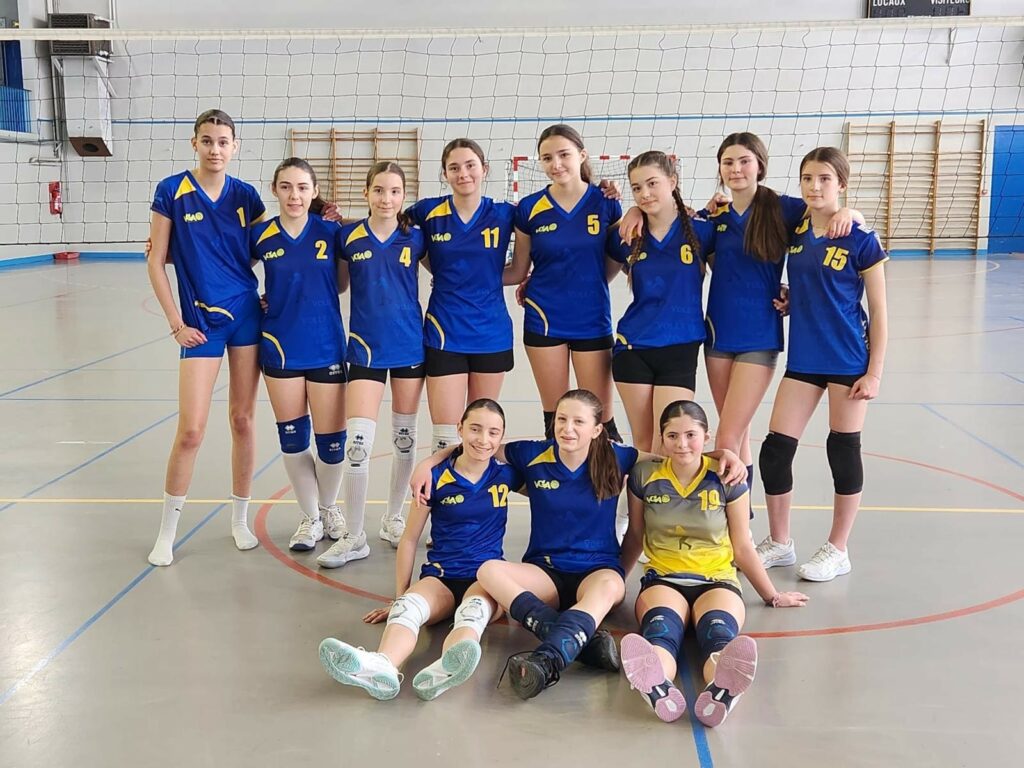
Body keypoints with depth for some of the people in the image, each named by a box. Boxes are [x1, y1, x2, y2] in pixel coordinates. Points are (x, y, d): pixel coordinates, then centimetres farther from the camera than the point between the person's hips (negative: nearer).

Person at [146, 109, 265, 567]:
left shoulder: (245, 195, 3)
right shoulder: (171, 191, -4)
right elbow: (156, 262, -2)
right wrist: (176, 323, -6)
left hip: (247, 314, 3)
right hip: (201, 320, -2)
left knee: (243, 420, 8)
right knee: (191, 430, -5)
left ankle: (240, 520, 23)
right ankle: (167, 531, 14)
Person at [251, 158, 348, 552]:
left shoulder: (331, 232, -6)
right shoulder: (261, 236, -3)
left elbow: (341, 285, 5)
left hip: (326, 348, -1)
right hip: (280, 348, 1)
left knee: (331, 440, 5)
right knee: (292, 439, 8)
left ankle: (329, 508, 33)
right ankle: (310, 517, 27)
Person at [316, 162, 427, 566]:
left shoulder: (415, 237, -1)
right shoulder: (348, 237, -2)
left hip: (410, 344, 1)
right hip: (366, 347, -1)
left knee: (405, 438, 11)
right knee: (358, 443, -8)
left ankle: (393, 518, 30)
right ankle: (353, 537, 5)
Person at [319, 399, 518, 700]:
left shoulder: (506, 473, 4)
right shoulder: (437, 478, 2)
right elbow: (409, 539, 8)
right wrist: (399, 596, 8)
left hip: (487, 577, 0)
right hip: (440, 576, 0)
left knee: (476, 607, -39)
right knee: (408, 605, -36)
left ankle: (447, 668, -71)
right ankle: (382, 666, -68)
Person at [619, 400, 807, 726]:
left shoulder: (727, 478, 1)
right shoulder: (644, 475, 3)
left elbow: (742, 546, 11)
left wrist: (772, 596, 19)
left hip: (717, 580, 0)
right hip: (662, 579, 0)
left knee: (719, 632, -38)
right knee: (660, 629, -38)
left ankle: (720, 690, -72)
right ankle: (657, 687, -72)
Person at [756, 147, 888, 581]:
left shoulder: (860, 239, -8)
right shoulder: (795, 232, 5)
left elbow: (878, 309, -7)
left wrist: (875, 371, -10)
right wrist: (788, 298, 0)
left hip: (849, 360, -5)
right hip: (803, 358, 5)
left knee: (844, 449, 4)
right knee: (775, 448, 2)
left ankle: (838, 550, 19)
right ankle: (779, 543, 19)